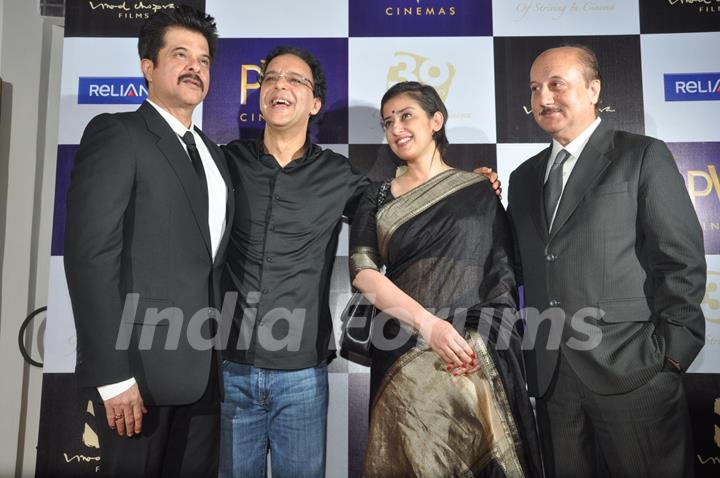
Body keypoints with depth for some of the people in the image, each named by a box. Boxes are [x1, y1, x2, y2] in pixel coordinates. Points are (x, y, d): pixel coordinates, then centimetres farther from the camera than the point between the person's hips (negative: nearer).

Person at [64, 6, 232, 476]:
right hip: (140, 365, -6)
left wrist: (223, 351, 9)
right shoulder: (116, 134, -6)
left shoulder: (213, 153, 15)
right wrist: (113, 373, -18)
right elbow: (90, 255, -15)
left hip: (203, 367, 6)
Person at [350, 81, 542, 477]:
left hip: (475, 357, 0)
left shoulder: (480, 191, 6)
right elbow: (362, 272, -5)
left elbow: (503, 276, 2)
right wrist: (428, 324, -17)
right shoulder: (378, 198, 9)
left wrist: (481, 341, -13)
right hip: (402, 357, 1)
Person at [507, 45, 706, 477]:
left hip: (632, 369, -4)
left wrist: (670, 352, -10)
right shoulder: (524, 177, 15)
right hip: (551, 374, 5)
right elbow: (524, 267, 13)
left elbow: (683, 260, -5)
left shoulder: (644, 156, 1)